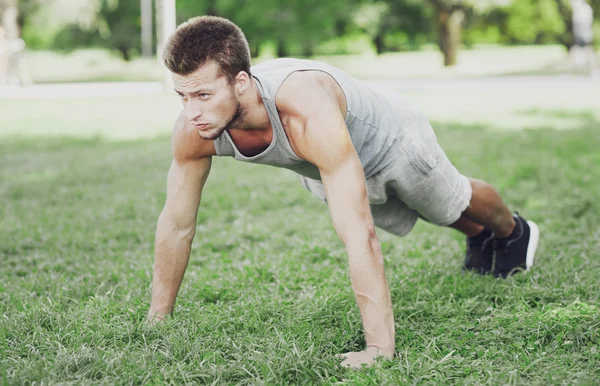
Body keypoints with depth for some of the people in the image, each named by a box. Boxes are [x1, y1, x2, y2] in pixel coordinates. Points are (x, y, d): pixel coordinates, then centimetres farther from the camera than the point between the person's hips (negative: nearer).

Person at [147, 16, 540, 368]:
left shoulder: (308, 114, -52)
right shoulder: (193, 130, -35)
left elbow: (359, 234, -53)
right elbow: (176, 224, -20)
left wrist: (379, 348, -54)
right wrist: (156, 318, -15)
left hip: (392, 140, -5)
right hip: (322, 170, 5)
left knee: (452, 203, 25)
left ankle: (514, 232, 61)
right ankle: (479, 238, 65)